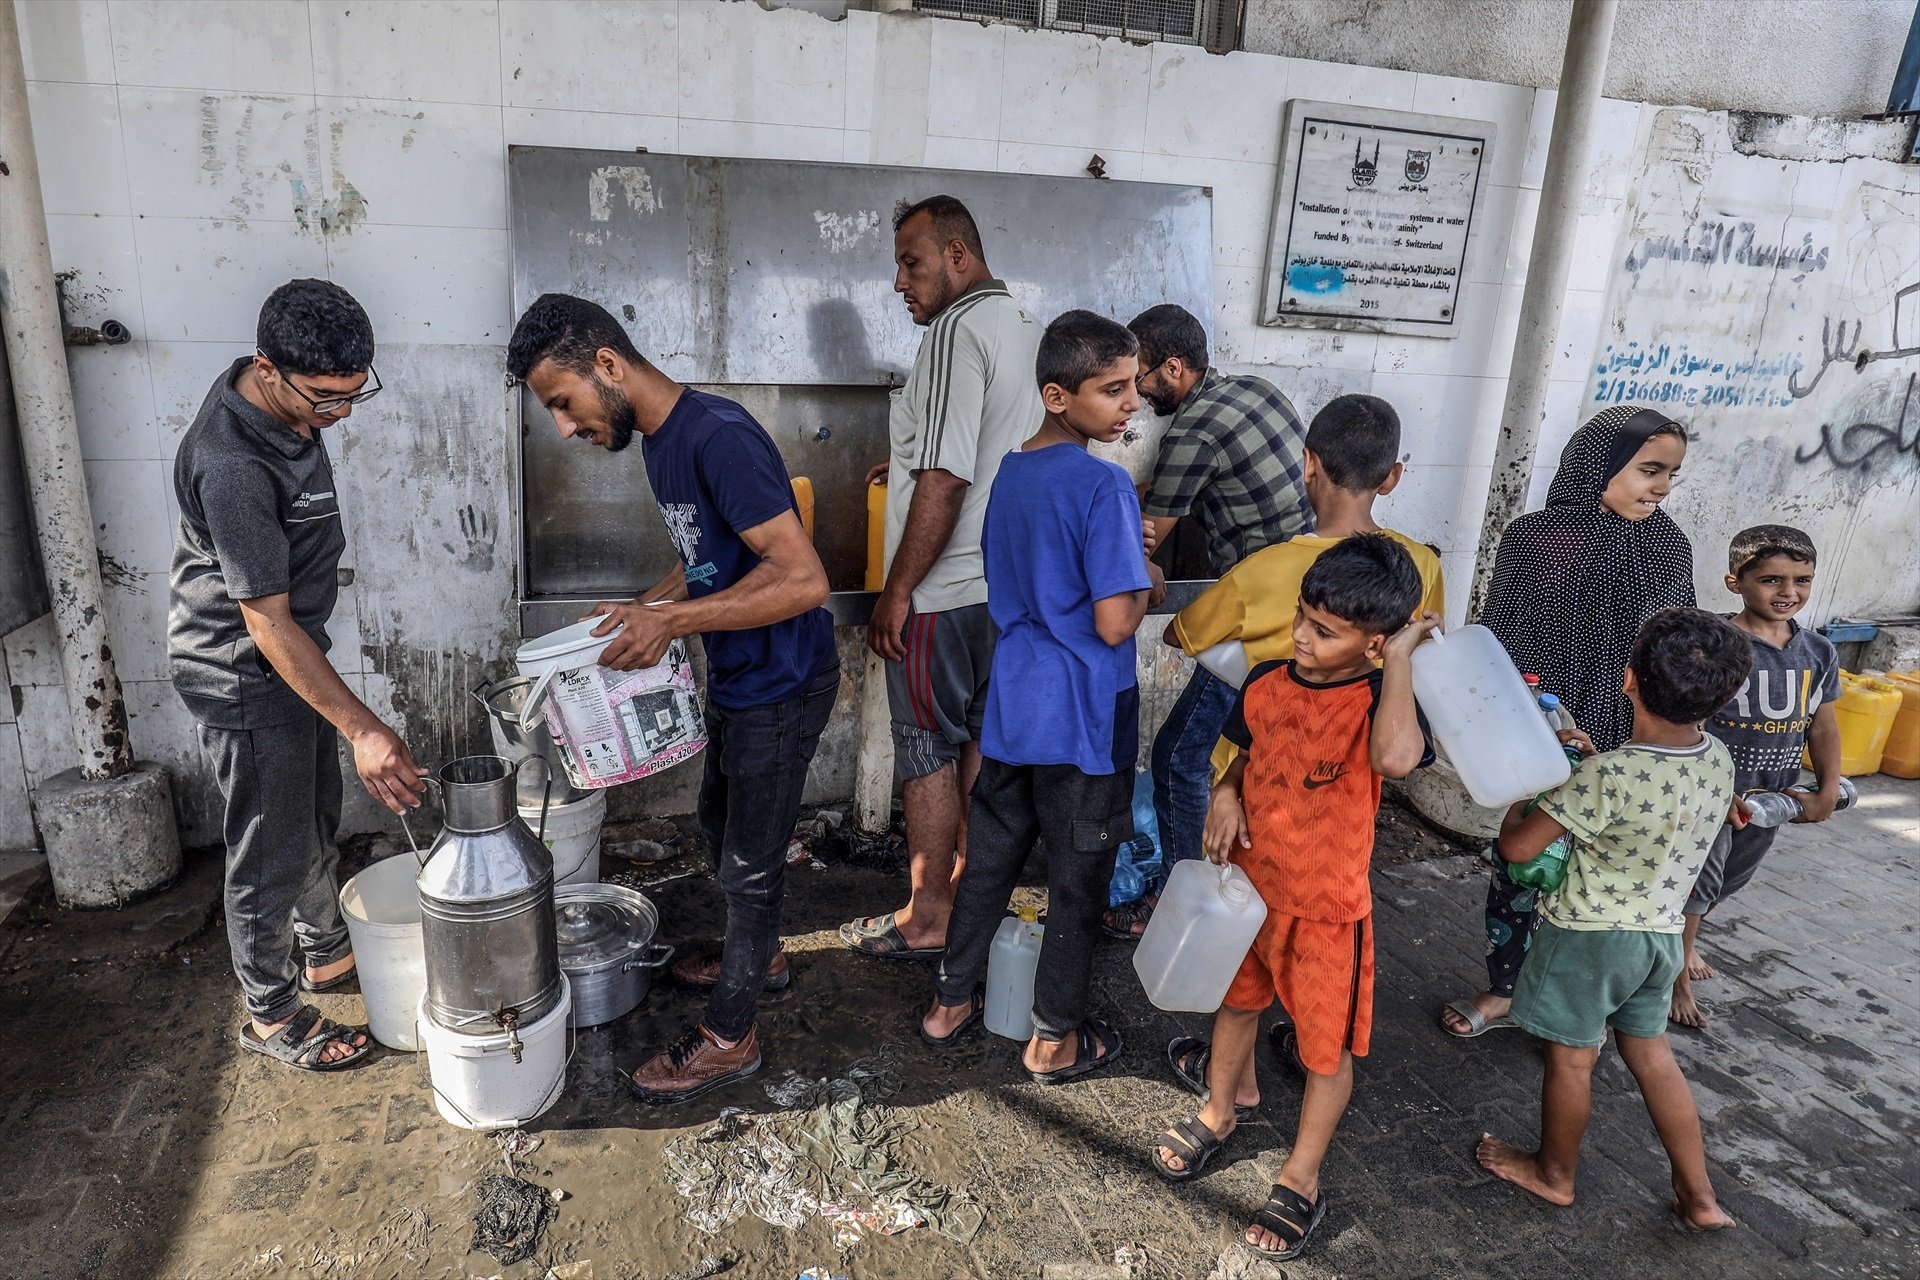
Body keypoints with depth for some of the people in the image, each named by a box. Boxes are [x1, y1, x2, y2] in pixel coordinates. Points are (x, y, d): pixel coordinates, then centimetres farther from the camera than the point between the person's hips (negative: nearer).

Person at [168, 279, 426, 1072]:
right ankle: (272, 1015, 26)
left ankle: (327, 956, 43)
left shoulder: (291, 403, -4)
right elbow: (266, 622, -30)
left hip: (293, 653, 9)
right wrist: (362, 730, -32)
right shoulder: (232, 466, -33)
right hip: (243, 676, -9)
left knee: (317, 825, 23)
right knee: (271, 855, 6)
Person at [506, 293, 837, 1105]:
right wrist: (646, 607, 2)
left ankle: (729, 1036, 24)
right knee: (720, 829, 25)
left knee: (749, 858, 5)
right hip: (736, 678, 10)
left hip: (782, 686, -10)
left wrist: (672, 620, -30)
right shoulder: (659, 441, 5)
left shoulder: (719, 437, -26)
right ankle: (759, 955, 49)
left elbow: (802, 579, -31)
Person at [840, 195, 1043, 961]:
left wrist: (896, 592, -18)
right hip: (1006, 583, 9)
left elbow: (944, 482, -23)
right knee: (978, 739, 17)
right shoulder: (1026, 329, 12)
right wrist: (912, 461, 19)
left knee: (929, 752, 2)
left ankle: (926, 921, 14)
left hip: (945, 592, -9)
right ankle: (970, 888, 30)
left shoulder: (958, 329, -16)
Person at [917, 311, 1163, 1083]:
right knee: (1078, 881, 10)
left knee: (990, 858, 20)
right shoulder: (1104, 485, -19)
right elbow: (1113, 624, -23)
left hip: (1012, 707, 7)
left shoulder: (1013, 472, 7)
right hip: (1082, 722, -7)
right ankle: (1056, 1040, 26)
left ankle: (951, 1002, 34)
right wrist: (1147, 586, -3)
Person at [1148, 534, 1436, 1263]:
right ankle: (1219, 1114, 52)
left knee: (1327, 1047, 13)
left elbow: (1396, 759, -48)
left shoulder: (1378, 701, -23)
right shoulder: (1266, 684, -8)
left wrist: (1402, 656, -37)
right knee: (1237, 1000, 26)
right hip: (1248, 885, 5)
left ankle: (1301, 1183, 34)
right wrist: (1226, 795, -10)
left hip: (1327, 908, -5)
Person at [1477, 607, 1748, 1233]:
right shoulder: (1717, 761, -8)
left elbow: (1517, 847, -23)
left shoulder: (1608, 777, -31)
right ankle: (1699, 1197, 33)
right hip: (1660, 931, 7)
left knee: (1571, 1057, 14)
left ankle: (1554, 1174, 35)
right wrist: (1598, 760, 5)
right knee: (1650, 1051, 23)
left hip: (1591, 934, -6)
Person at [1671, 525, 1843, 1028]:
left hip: (1774, 795, 7)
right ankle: (1679, 977, 20)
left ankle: (1681, 939, 46)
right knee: (1696, 882, 2)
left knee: (1730, 880, 22)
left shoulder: (1819, 653, 1)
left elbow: (1823, 726, 8)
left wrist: (1827, 792, 1)